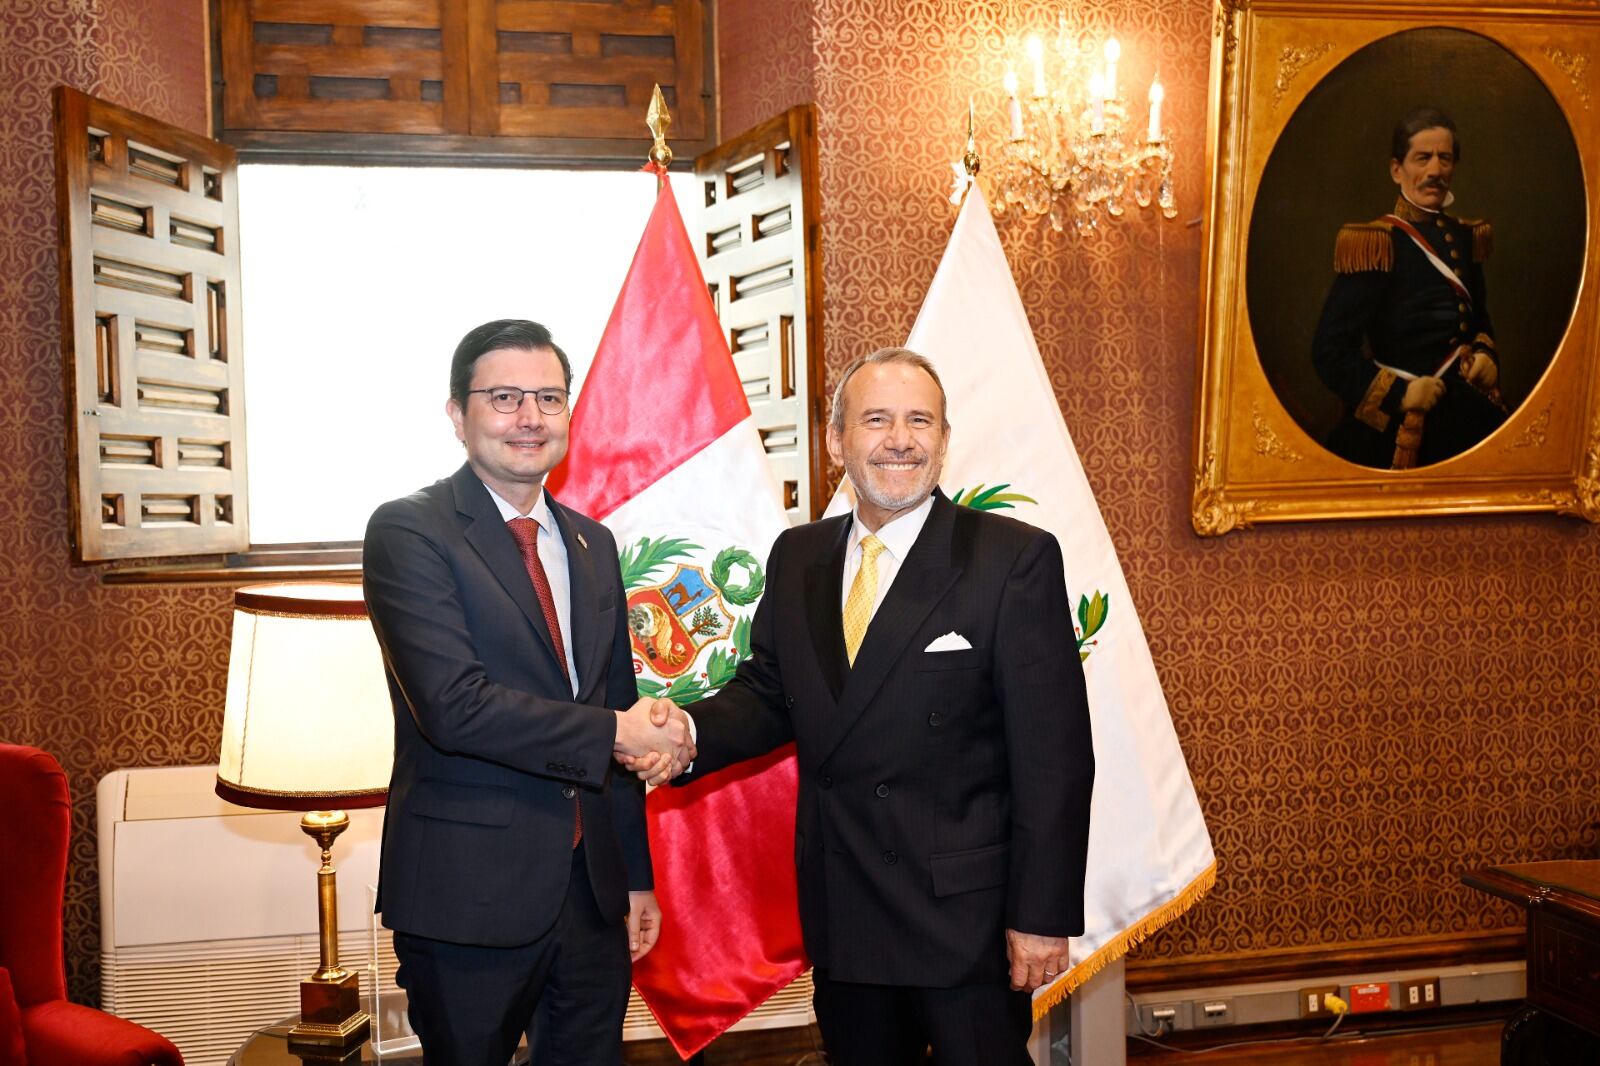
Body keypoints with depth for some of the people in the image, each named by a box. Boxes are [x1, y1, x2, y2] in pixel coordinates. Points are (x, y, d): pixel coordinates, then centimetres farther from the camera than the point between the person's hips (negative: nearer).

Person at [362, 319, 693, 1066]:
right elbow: (454, 706, -21)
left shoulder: (591, 544, 12)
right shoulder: (408, 531, -9)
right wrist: (616, 734, -15)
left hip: (593, 890, 6)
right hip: (471, 893, -6)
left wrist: (636, 877, 15)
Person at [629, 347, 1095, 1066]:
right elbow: (768, 692, 11)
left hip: (966, 914, -5)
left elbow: (1053, 755, -12)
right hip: (840, 912, 5)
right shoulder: (797, 558, 7)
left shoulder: (1014, 559, -10)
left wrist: (1042, 916, -14)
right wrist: (689, 731, -11)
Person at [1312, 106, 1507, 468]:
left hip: (1467, 413, 6)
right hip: (1398, 425, -6)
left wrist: (1485, 355, 2)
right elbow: (1330, 350, -16)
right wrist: (1397, 394, -20)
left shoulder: (1465, 237, 8)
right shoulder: (1374, 243, -12)